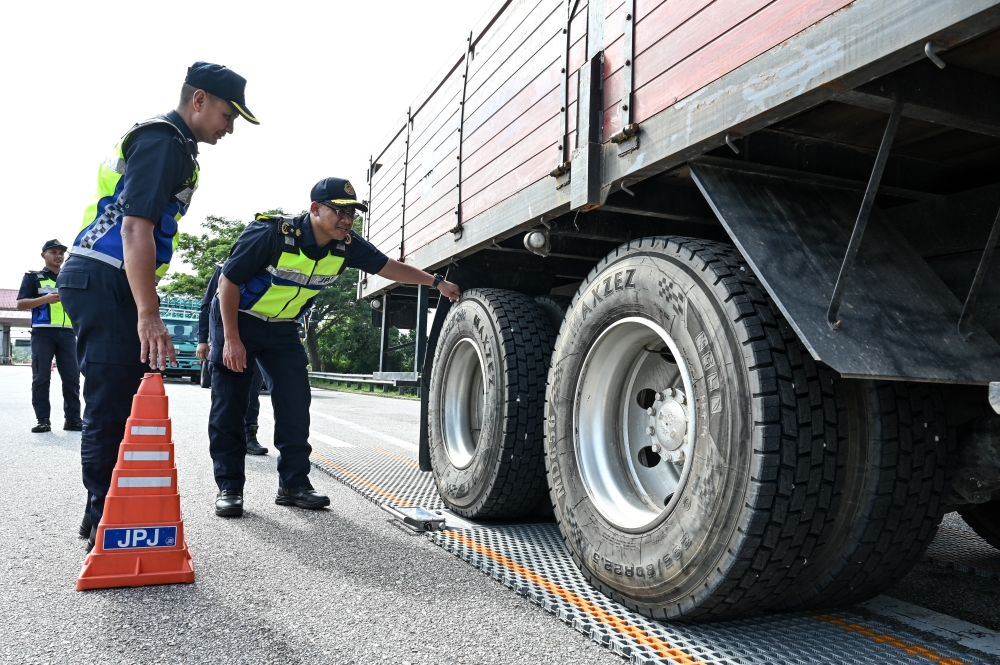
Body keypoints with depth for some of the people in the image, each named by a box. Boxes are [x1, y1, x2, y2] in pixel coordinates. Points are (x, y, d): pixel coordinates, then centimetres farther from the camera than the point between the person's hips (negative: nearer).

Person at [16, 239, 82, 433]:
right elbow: (20, 303, -1)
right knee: (41, 377, -2)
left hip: (67, 332, 3)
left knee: (72, 377, -1)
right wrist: (45, 299, -16)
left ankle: (73, 419, 1)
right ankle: (43, 420, 1)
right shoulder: (33, 277, 8)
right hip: (43, 332, -3)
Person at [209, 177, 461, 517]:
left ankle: (294, 483, 8)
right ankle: (229, 486, 5)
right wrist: (231, 339, -24)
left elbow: (392, 268, -2)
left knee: (296, 404, -1)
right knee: (229, 407, -5)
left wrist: (436, 281, -13)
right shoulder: (272, 233, -27)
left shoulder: (346, 246, -12)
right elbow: (229, 280, -21)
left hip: (282, 328, 5)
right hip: (238, 320, -5)